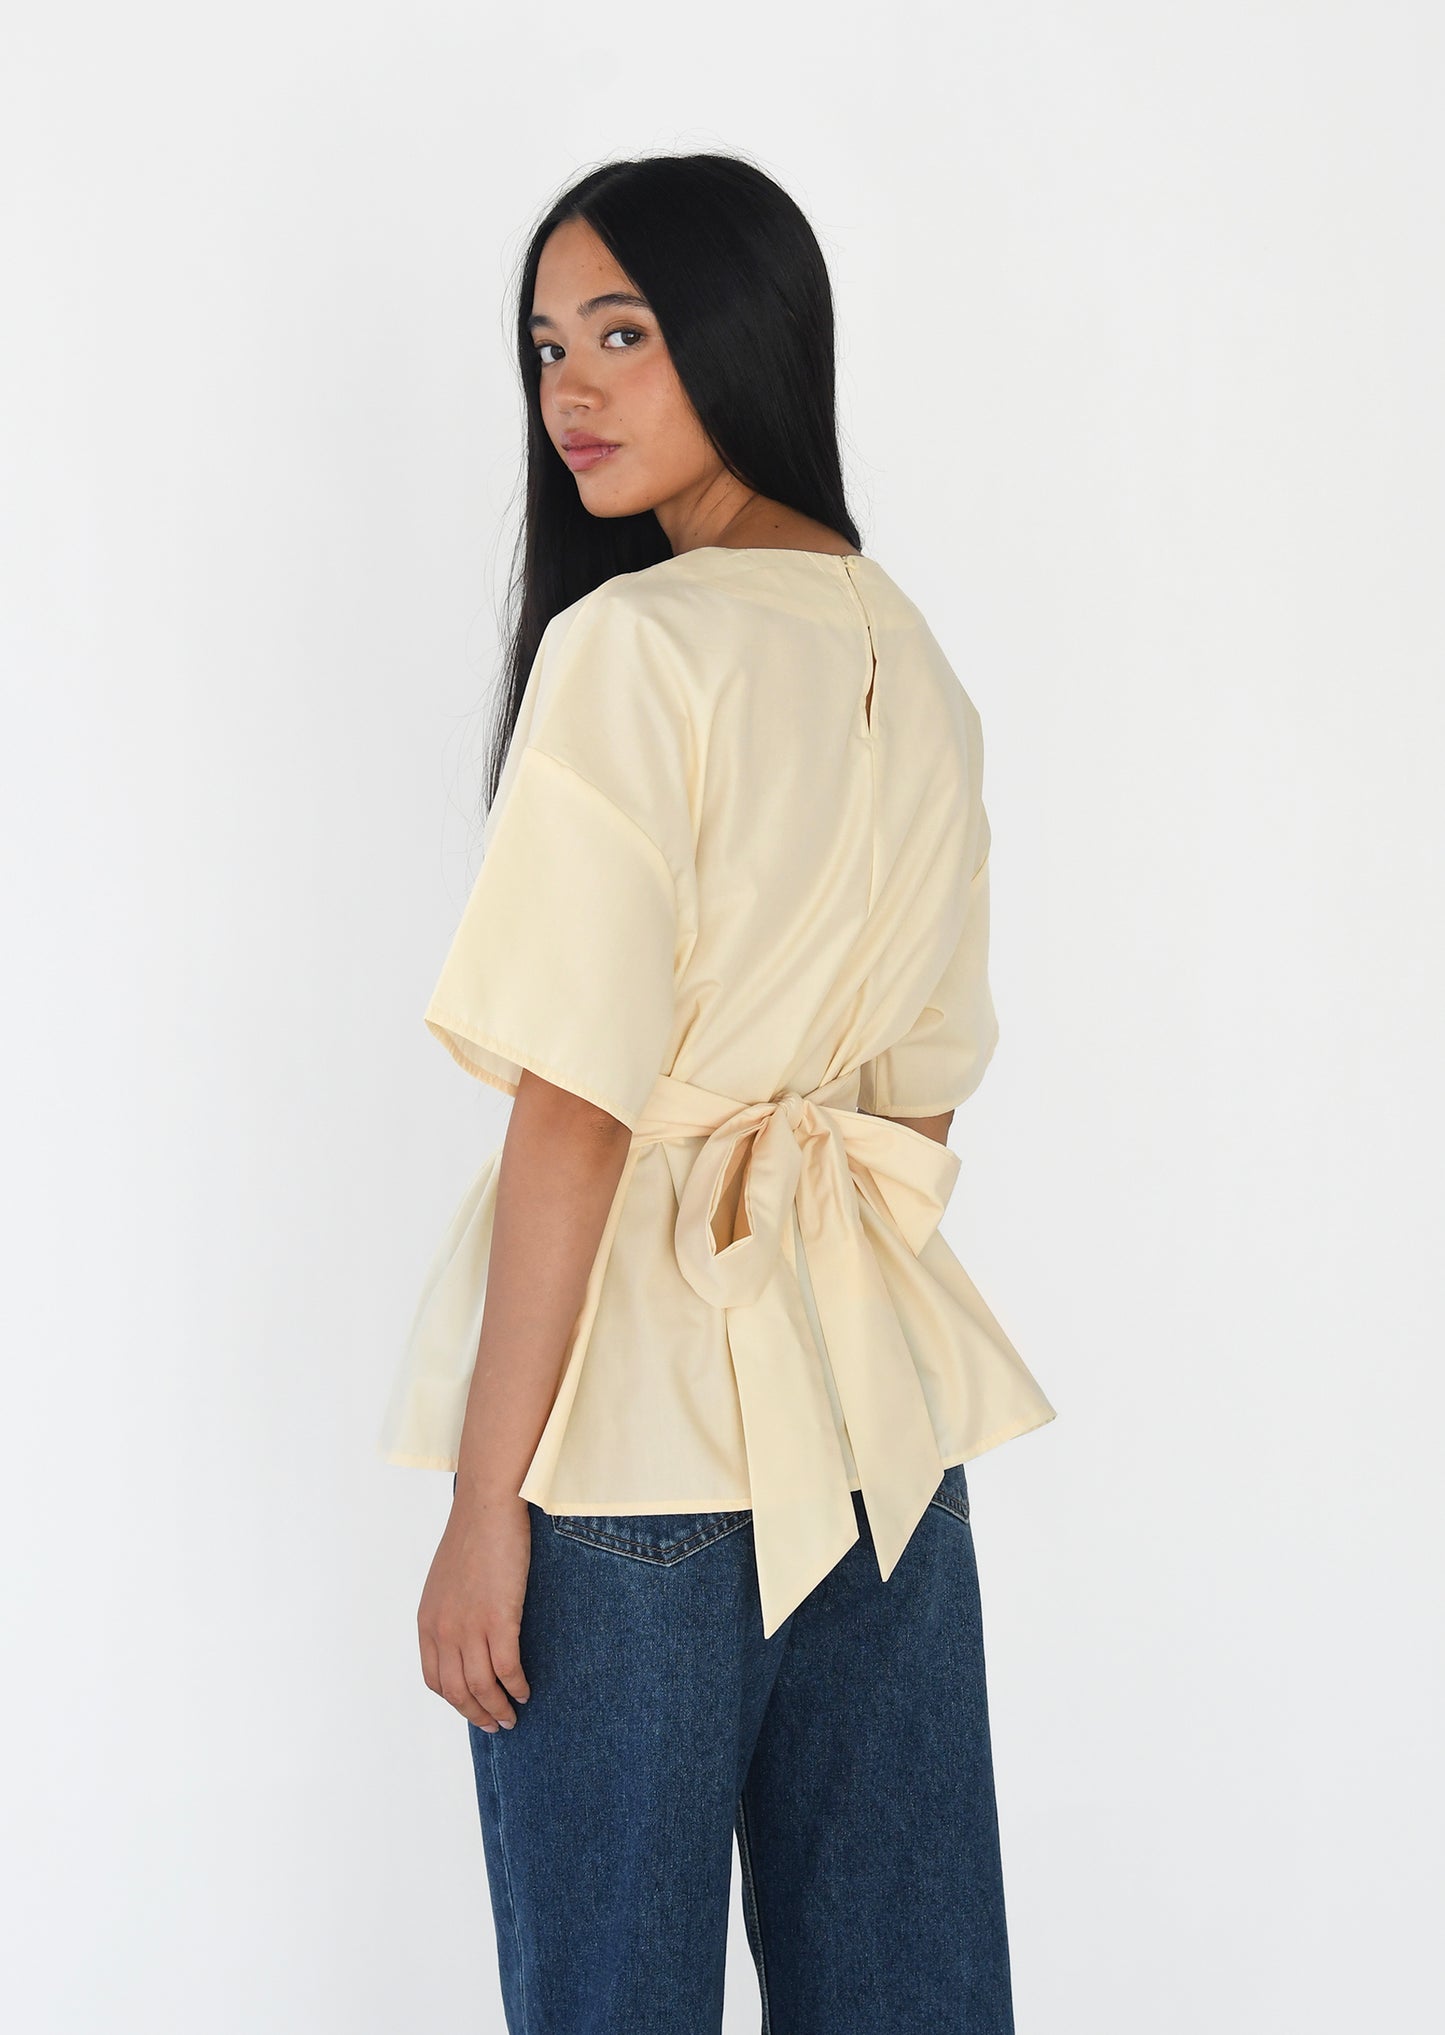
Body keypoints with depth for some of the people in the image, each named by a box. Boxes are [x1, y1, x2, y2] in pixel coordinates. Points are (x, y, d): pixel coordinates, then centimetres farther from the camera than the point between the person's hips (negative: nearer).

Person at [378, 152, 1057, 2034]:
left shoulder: (631, 643, -13)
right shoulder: (915, 658, 11)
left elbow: (575, 1112, -16)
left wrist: (487, 1500, -13)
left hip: (646, 1401, -7)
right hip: (886, 1401, 7)